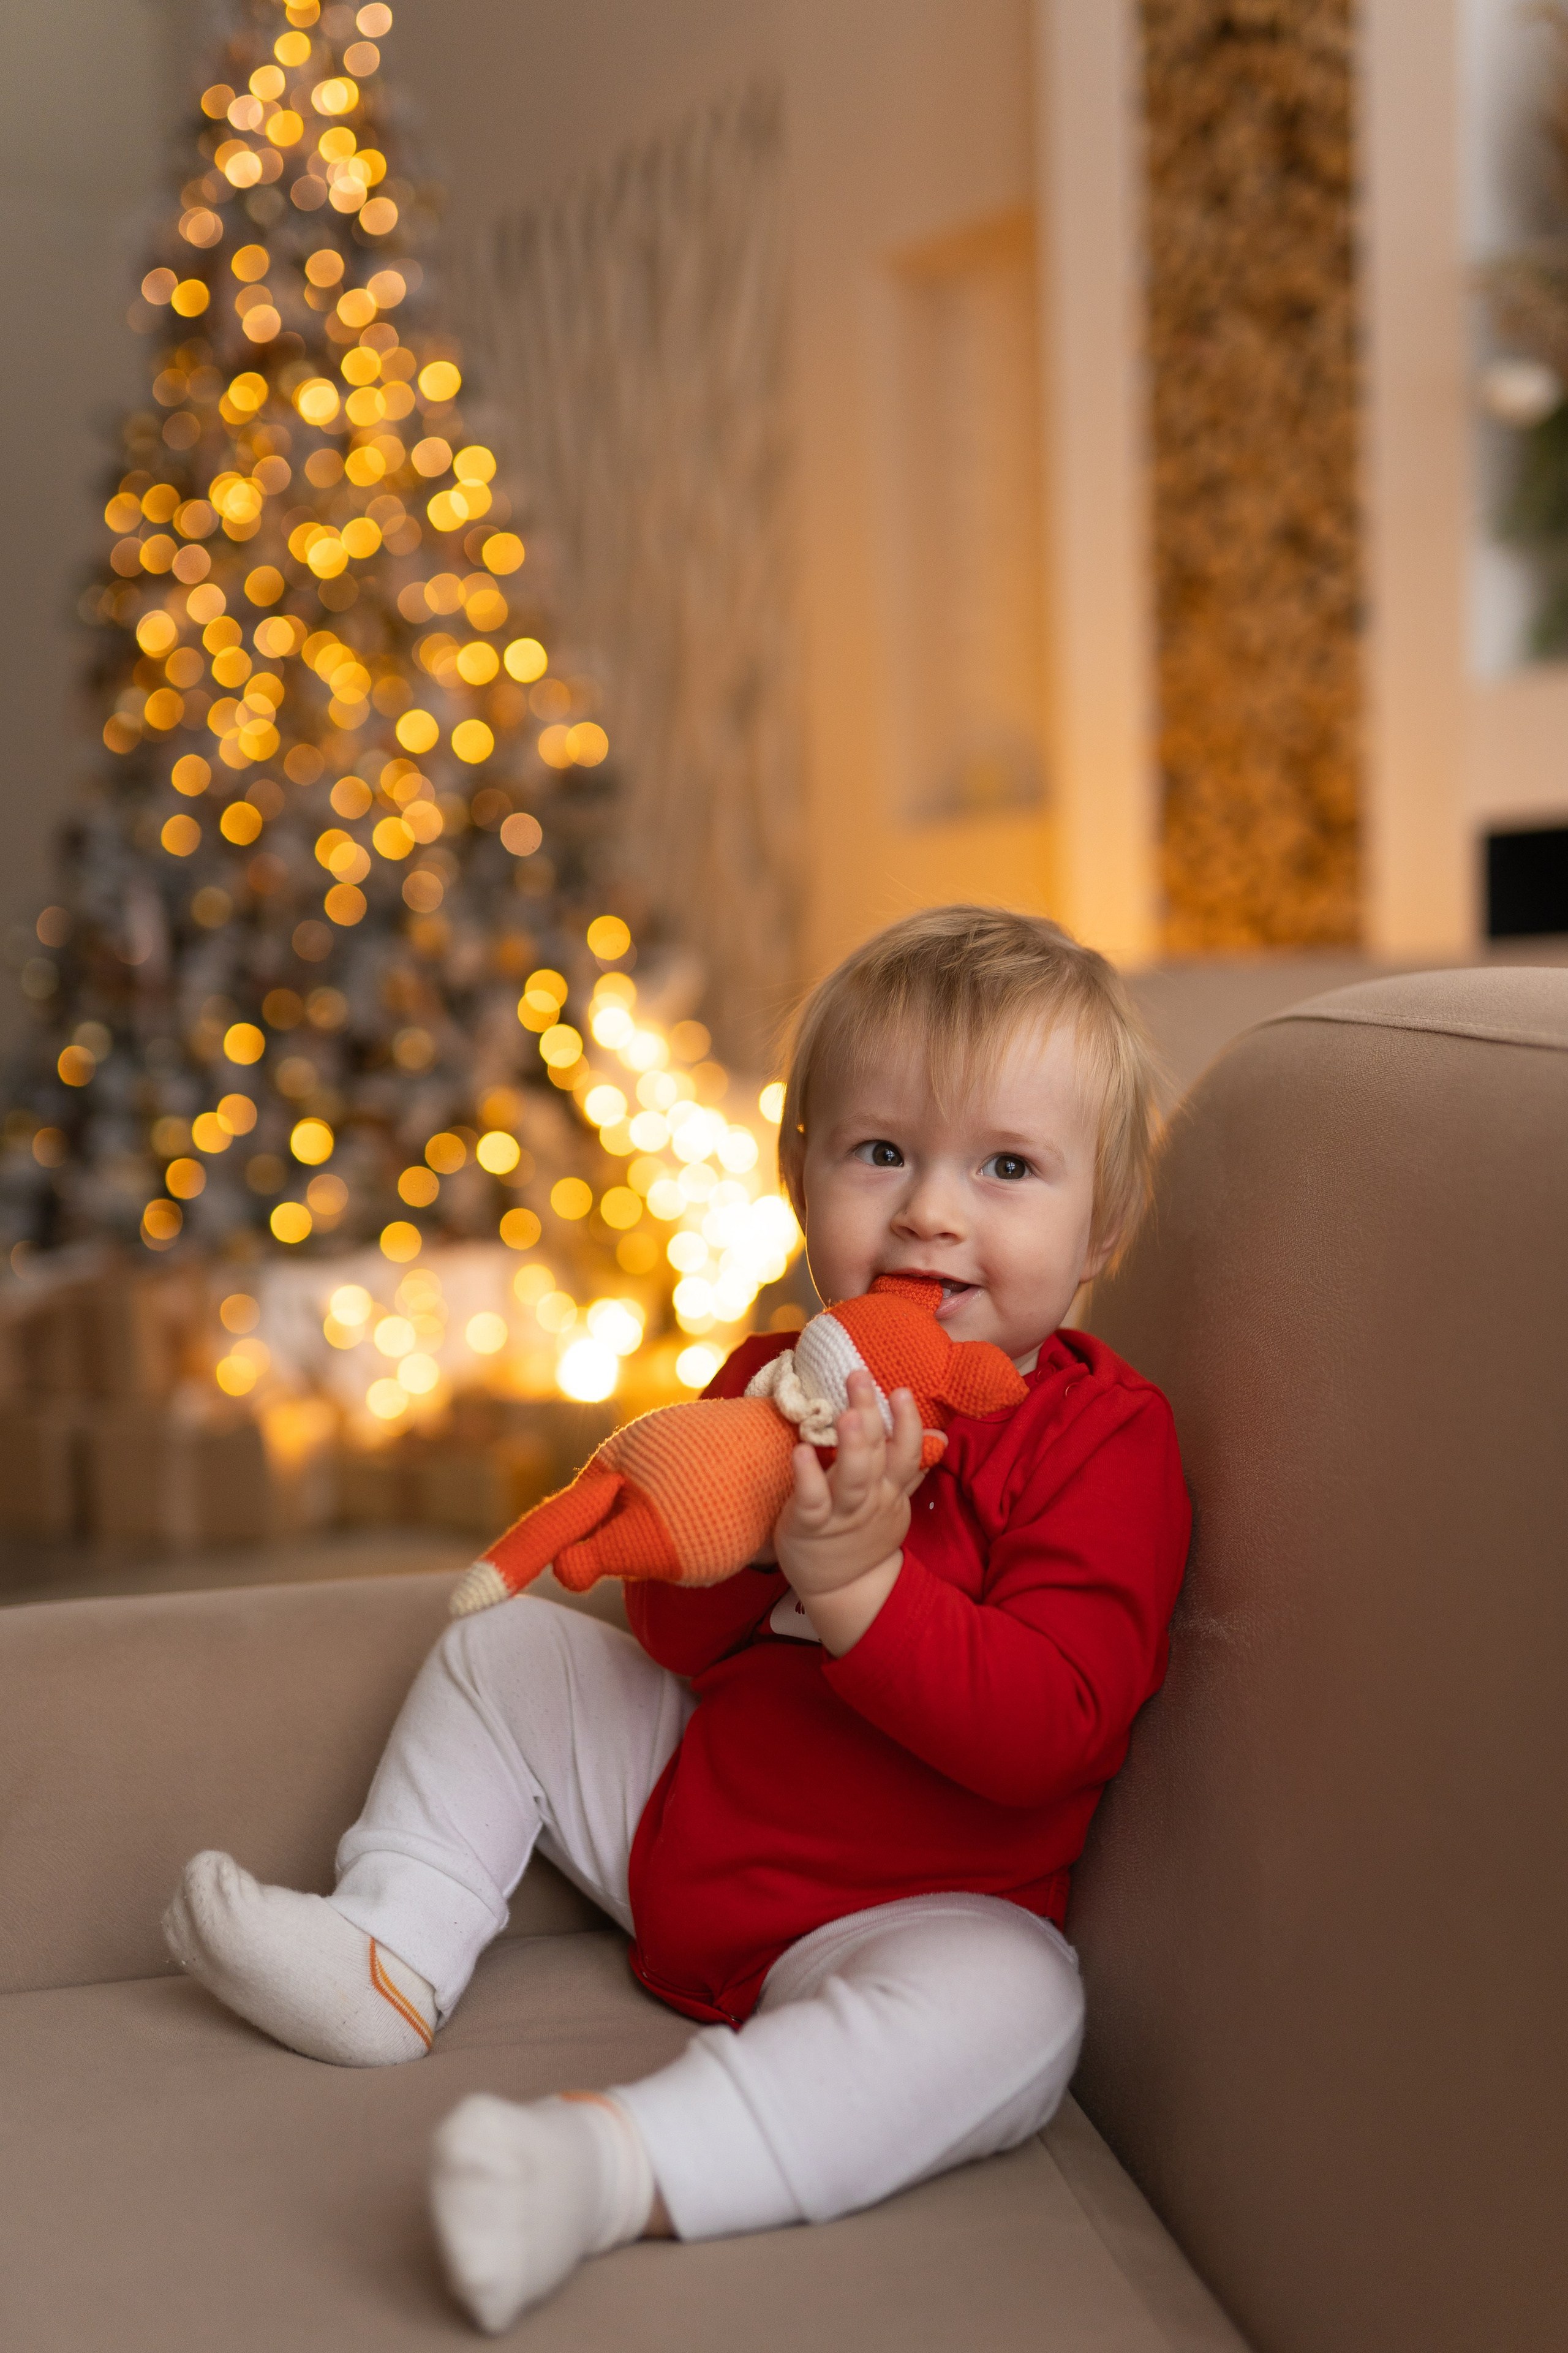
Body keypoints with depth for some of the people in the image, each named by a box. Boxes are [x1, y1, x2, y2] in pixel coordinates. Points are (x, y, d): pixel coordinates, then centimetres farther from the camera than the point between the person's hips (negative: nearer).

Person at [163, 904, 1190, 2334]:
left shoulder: (1105, 1440, -17)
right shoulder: (780, 1380, 1)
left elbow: (1046, 1732, -28)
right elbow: (675, 1642, -3)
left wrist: (860, 1579, -40)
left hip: (919, 1908, -6)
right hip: (692, 1808, 6)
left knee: (1005, 2011, -38)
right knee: (507, 1651, 10)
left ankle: (617, 2164, -47)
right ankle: (393, 1958, 11)